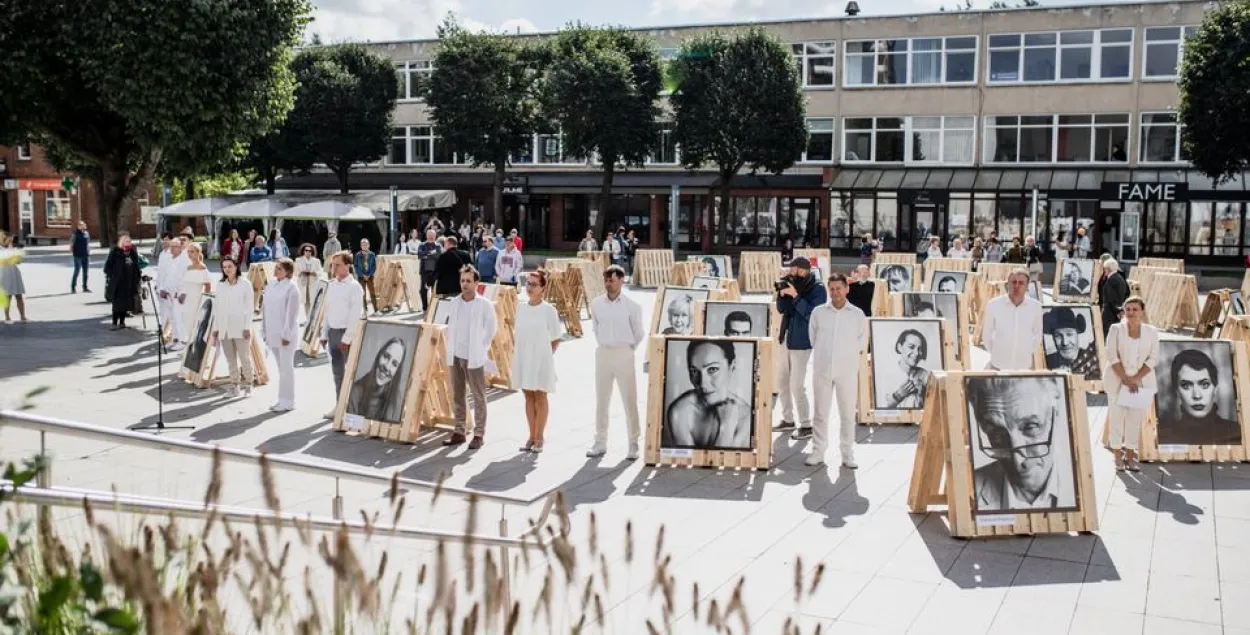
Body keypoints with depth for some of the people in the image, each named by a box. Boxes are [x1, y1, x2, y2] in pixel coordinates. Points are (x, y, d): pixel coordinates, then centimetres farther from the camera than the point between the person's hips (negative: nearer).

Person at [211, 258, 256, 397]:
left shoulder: (245, 284, -1)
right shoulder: (220, 286, 12)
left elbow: (249, 307, -3)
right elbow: (217, 308, 13)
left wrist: (247, 327, -9)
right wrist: (215, 328, 10)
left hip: (240, 327, -4)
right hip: (224, 328, 4)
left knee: (245, 358, -4)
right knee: (230, 359, 6)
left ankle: (248, 385, 6)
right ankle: (234, 385, 13)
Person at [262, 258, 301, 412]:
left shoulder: (291, 288, -10)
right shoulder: (270, 286, 10)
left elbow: (292, 313, -14)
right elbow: (265, 309, 14)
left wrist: (286, 334, -17)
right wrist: (264, 331, 11)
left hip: (286, 334, -7)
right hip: (272, 333, 7)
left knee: (286, 368, -2)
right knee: (281, 368, 13)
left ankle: (288, 401, 5)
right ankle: (282, 400, 20)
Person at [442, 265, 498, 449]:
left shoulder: (485, 305, -8)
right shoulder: (454, 303, 6)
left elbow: (491, 329, -2)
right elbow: (451, 327, 15)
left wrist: (481, 349, 0)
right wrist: (450, 348, 9)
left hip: (474, 357, -5)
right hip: (455, 356, 5)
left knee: (478, 397, 1)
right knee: (457, 396, 11)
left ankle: (479, 434, 7)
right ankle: (460, 431, 21)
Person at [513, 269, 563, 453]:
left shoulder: (549, 310, -8)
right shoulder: (521, 308, 5)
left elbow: (556, 339, -3)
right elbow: (519, 335, 13)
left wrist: (546, 355, -3)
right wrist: (521, 352, 4)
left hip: (541, 359, -5)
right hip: (523, 358, 5)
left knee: (540, 398, 5)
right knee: (528, 397, 10)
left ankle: (539, 438, 12)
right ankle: (531, 437, 18)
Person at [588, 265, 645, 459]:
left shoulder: (632, 306, -7)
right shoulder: (596, 304, 2)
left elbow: (639, 334, 4)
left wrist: (628, 349, 8)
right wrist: (602, 345, 13)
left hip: (624, 354, -3)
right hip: (602, 354, 3)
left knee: (630, 400, 0)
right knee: (601, 400, 9)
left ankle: (634, 445, 8)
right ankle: (600, 443, 18)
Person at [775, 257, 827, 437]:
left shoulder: (817, 289, -12)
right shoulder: (795, 285, 7)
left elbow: (812, 315, -21)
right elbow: (781, 309, 8)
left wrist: (795, 296, -25)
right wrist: (782, 294, -10)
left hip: (801, 342, -8)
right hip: (787, 339, 8)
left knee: (797, 385, -7)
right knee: (783, 382, 15)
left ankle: (806, 425, 3)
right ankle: (788, 419, 28)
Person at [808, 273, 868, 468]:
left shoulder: (857, 314, 1)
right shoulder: (818, 312, 2)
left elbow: (862, 341, 10)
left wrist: (846, 353, 8)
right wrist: (824, 353, 9)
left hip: (847, 371, -1)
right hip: (822, 369, 1)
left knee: (848, 414, 3)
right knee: (821, 413, 6)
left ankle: (847, 454, 11)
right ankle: (818, 452, 13)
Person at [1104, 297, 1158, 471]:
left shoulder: (1151, 332, 1)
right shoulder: (1116, 329, -3)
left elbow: (1153, 358, -4)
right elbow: (1112, 356, -9)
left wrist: (1135, 379, -14)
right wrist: (1125, 379, -16)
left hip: (1142, 381, 1)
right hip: (1117, 380, -1)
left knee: (1136, 418, 3)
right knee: (1116, 416, 1)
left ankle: (1130, 457, 13)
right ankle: (1118, 457, 9)